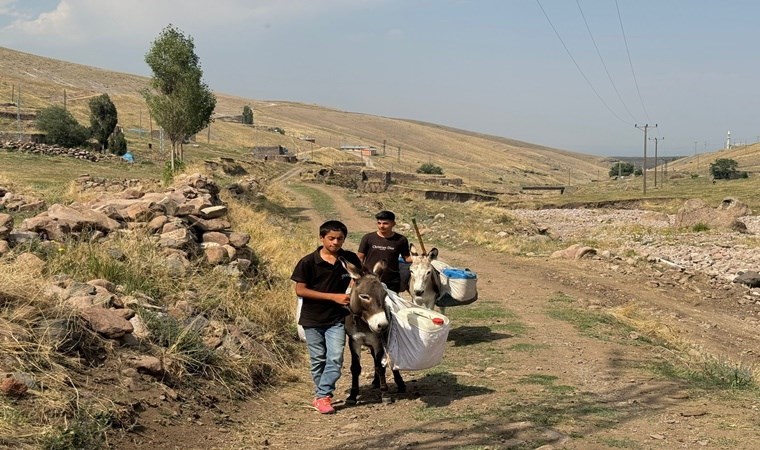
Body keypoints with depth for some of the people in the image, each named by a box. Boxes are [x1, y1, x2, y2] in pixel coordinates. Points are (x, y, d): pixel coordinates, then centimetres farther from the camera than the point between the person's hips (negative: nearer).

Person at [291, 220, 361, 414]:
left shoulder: (350, 259, -3)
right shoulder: (308, 262, -12)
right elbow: (300, 290, -14)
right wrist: (333, 297, -18)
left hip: (337, 318, 1)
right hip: (312, 319, -1)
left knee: (335, 358, -9)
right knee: (318, 360, 10)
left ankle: (322, 396, -2)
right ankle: (323, 395, 25)